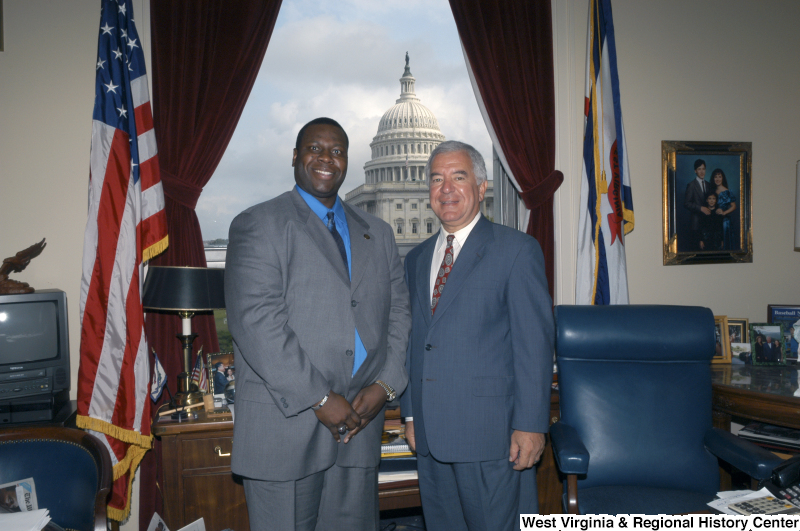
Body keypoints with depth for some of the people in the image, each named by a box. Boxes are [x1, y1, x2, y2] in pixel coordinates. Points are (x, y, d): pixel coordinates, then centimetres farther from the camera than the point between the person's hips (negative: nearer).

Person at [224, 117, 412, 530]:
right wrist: (319, 400, -16)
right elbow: (256, 322, -14)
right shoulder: (258, 225, -3)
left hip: (360, 423, 5)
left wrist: (384, 385, -4)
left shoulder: (378, 234, 15)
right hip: (284, 425, -4)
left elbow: (399, 314, 12)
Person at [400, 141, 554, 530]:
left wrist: (531, 425, -12)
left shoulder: (517, 250, -4)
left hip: (491, 433, -5)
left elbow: (535, 343, -9)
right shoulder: (416, 259, 14)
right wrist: (410, 413, 13)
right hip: (430, 434, 6)